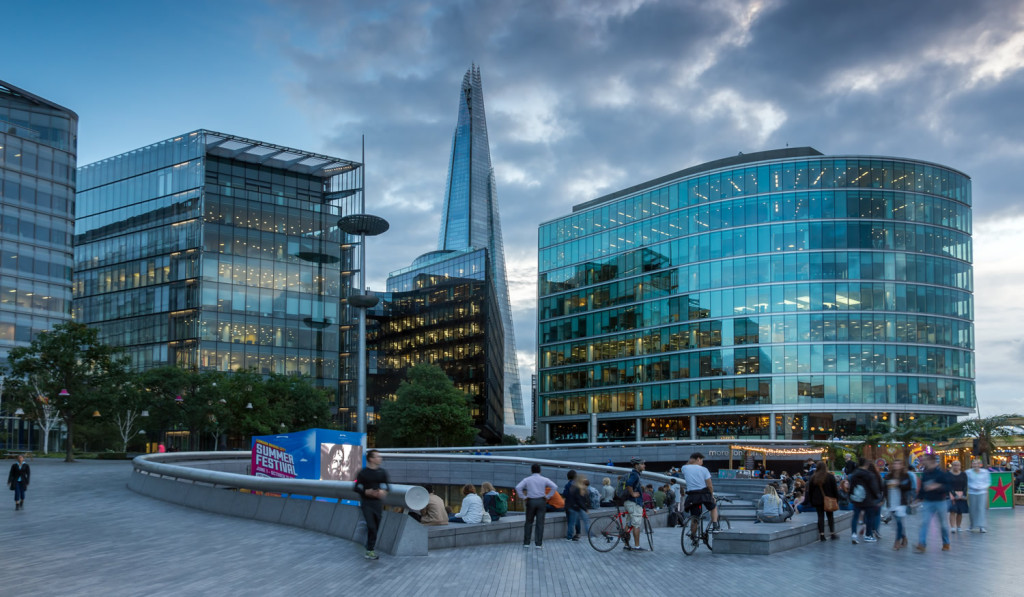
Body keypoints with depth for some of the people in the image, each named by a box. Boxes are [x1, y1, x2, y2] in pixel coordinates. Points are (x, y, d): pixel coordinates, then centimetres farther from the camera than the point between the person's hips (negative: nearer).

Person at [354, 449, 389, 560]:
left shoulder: (382, 473, 6)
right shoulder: (363, 473, -4)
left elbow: (386, 485, 14)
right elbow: (357, 488, -2)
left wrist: (383, 491, -8)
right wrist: (366, 492, -19)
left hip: (378, 502, 4)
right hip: (366, 503, -4)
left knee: (376, 527, 6)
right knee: (371, 526, -14)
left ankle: (370, 550, 17)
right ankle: (370, 550, -4)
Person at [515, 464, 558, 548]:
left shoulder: (527, 479, 2)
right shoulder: (544, 479, 2)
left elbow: (518, 487, -11)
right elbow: (555, 487, -7)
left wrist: (523, 497, -3)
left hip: (531, 501, 0)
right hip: (541, 501, 0)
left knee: (529, 522, 11)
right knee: (540, 523, 2)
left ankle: (526, 542, 12)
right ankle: (539, 544, 1)